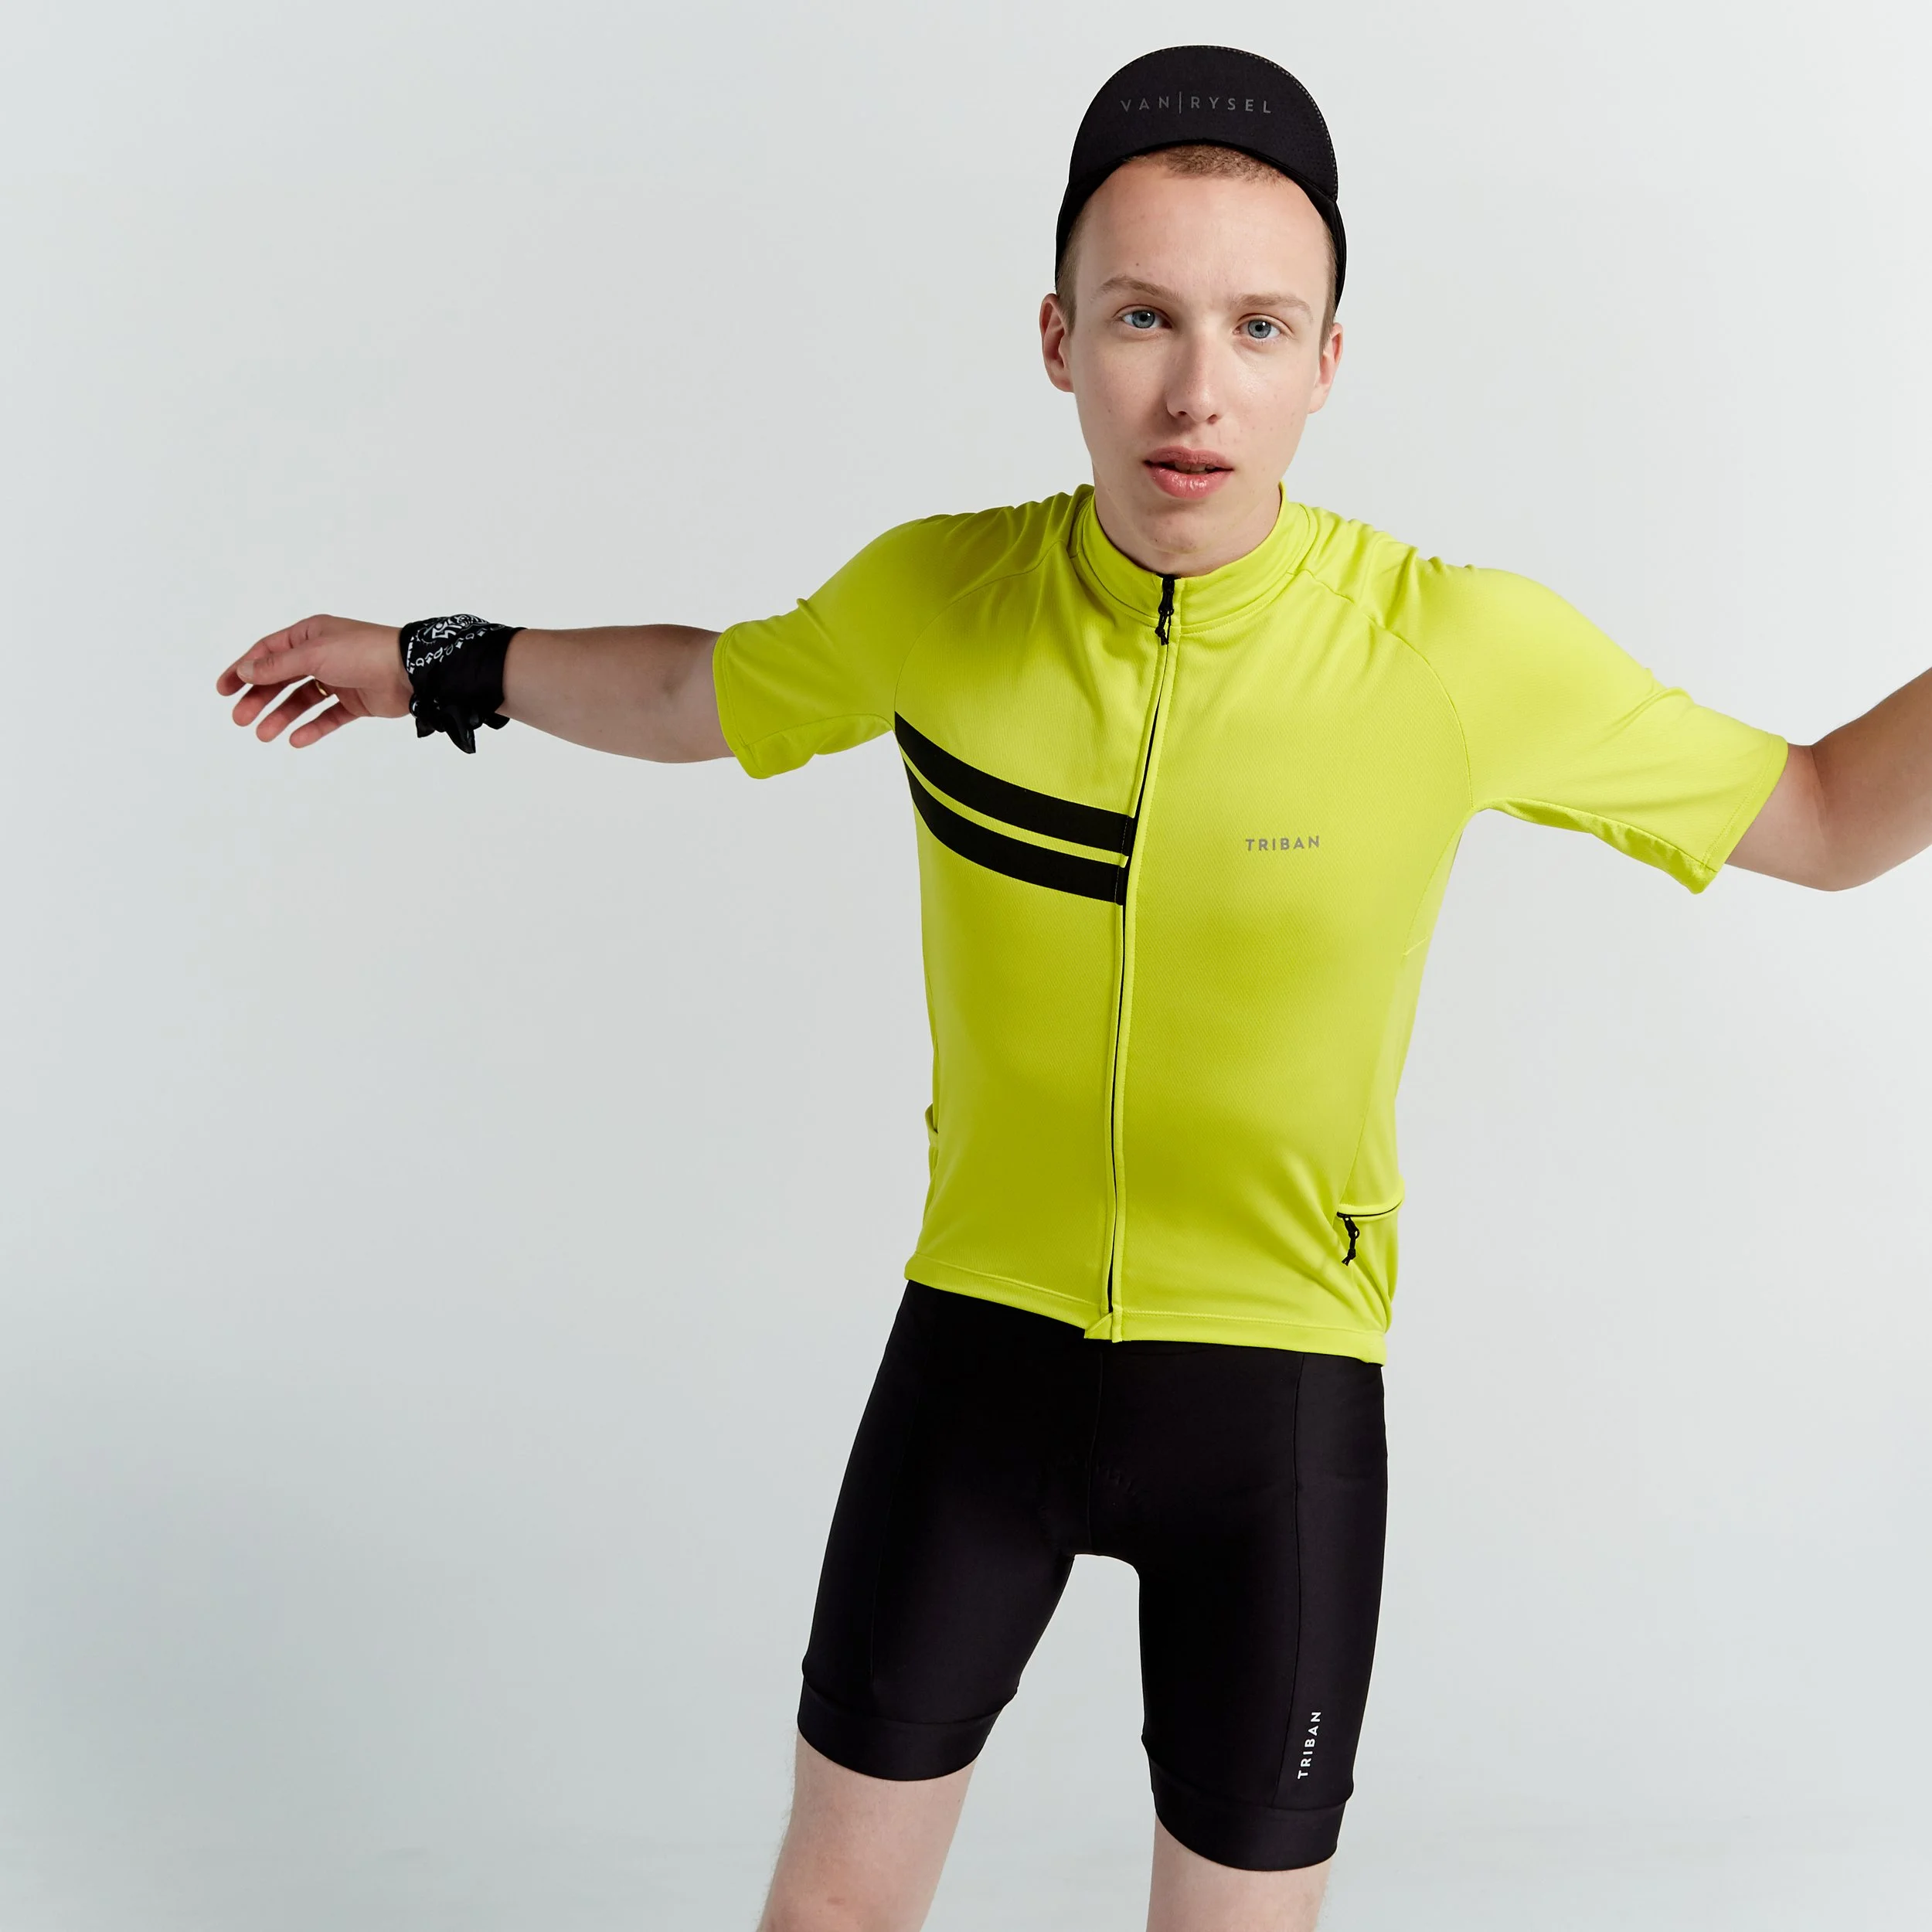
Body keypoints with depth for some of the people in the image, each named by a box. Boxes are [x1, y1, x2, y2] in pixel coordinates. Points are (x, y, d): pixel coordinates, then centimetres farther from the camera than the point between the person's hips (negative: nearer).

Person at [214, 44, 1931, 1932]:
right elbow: (699, 690, 12)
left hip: (1278, 1384, -2)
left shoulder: (1469, 653, -18)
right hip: (983, 1340, 2)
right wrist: (440, 666, 18)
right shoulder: (933, 598, -10)